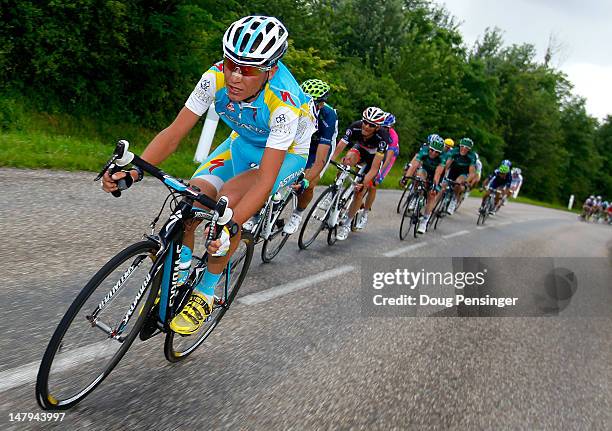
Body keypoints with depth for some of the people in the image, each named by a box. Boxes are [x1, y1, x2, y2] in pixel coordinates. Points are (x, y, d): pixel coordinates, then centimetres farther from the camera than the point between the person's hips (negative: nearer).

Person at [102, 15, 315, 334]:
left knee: (229, 199, -29)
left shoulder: (285, 102, -37)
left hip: (288, 152, -4)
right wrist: (133, 171, -37)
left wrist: (230, 226, -53)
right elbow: (174, 133, -23)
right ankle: (176, 276, 4)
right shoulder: (216, 77, -25)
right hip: (245, 142, 5)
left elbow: (265, 180, -40)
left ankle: (206, 293, -10)